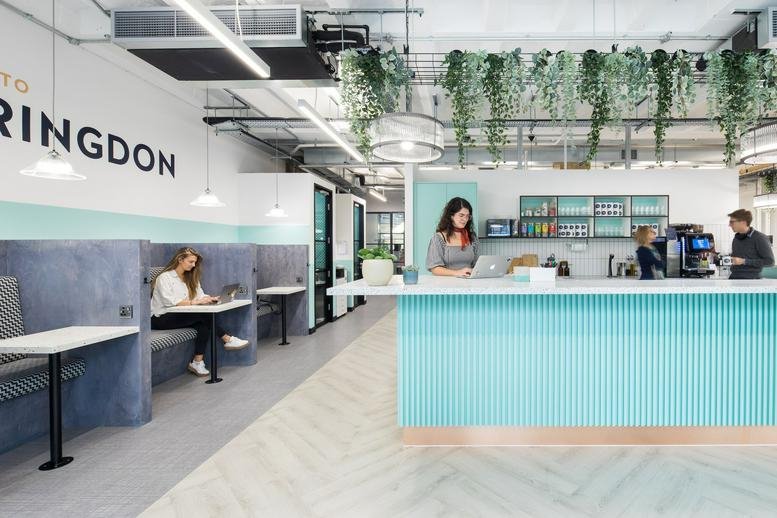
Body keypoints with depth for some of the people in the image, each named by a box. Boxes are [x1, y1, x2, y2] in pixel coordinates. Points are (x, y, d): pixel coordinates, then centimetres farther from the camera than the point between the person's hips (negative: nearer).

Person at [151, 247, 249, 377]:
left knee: (204, 323, -25)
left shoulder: (190, 277, 15)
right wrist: (193, 302, -32)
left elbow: (200, 295, 5)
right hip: (160, 319, -7)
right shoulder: (164, 277, -9)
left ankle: (197, 362, -25)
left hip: (177, 316, 7)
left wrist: (212, 299, -16)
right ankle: (227, 340, -17)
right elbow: (169, 301, -23)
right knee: (203, 315, -28)